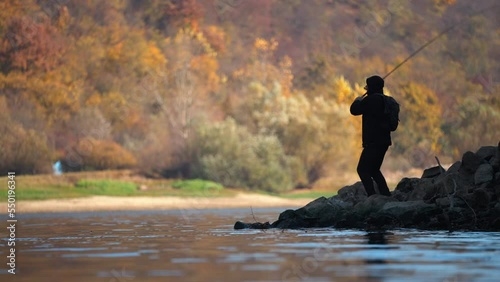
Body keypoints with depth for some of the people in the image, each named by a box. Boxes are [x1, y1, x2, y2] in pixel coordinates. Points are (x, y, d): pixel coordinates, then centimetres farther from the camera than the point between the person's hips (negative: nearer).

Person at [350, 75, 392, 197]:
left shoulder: (371, 99, -14)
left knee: (362, 169, -6)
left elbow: (354, 110, -11)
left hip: (373, 142, -9)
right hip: (383, 141, 10)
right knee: (374, 169, 20)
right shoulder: (385, 100, 14)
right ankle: (386, 196, 15)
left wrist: (358, 101, 11)